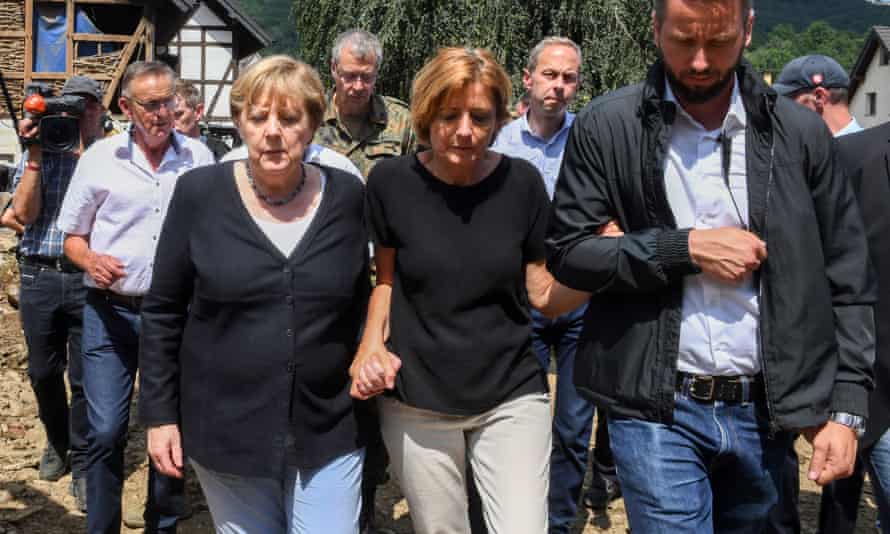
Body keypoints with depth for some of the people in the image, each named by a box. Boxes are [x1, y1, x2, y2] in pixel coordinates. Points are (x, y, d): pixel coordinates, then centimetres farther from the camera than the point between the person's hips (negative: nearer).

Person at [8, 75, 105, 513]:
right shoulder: (37, 154, 8)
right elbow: (24, 213, -5)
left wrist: (81, 151, -14)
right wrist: (36, 153, -9)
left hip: (90, 279, -2)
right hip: (39, 276, 3)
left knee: (86, 378, 1)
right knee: (43, 371, 14)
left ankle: (83, 463, 14)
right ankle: (57, 442, 37)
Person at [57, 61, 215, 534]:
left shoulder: (199, 157, 4)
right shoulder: (99, 158, 1)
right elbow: (72, 235, 7)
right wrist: (90, 260, -13)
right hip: (111, 311, -1)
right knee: (106, 432, -4)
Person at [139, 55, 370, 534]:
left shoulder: (346, 196, -2)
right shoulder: (200, 193, -7)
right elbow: (163, 312, 0)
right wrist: (159, 415, -1)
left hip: (329, 434, 1)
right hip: (225, 431, 0)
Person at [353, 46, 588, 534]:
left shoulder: (522, 183, -7)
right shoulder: (391, 181, -9)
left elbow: (544, 295, -2)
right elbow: (385, 280, 5)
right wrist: (372, 345, -13)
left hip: (511, 397, 0)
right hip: (416, 405, 0)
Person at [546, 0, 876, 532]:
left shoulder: (801, 132, 1)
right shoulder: (606, 126, -4)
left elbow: (847, 281, 5)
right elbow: (567, 252, -5)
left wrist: (846, 408, 0)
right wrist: (685, 248, -15)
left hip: (764, 410, 3)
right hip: (655, 409, -3)